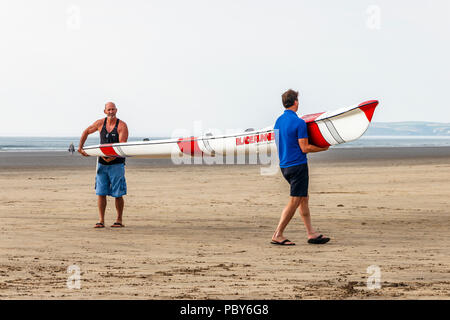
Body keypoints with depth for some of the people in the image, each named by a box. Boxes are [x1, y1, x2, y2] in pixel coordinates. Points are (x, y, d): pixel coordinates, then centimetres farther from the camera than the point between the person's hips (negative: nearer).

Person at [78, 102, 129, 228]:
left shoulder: (122, 125, -7)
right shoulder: (100, 123, 5)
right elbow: (86, 132, 20)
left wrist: (113, 157, -30)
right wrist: (80, 147, 9)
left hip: (117, 163, -4)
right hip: (102, 164, 4)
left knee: (118, 194, -1)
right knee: (101, 193, -1)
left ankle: (119, 220, 11)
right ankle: (101, 221, 2)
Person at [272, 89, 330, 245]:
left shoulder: (279, 121, 9)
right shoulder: (299, 123, -16)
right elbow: (304, 148, -16)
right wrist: (323, 148, -1)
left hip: (284, 166, 8)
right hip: (298, 166, -8)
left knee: (304, 199, 13)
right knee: (294, 202, -2)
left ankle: (311, 234, 12)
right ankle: (277, 235, -2)